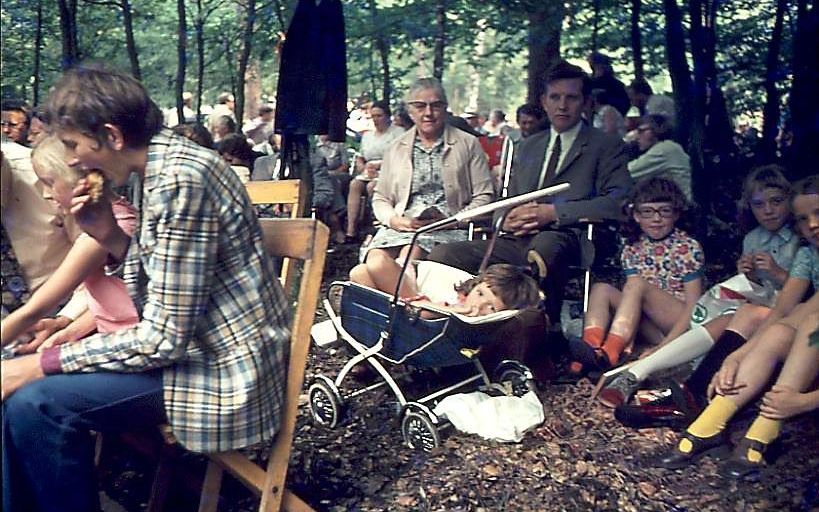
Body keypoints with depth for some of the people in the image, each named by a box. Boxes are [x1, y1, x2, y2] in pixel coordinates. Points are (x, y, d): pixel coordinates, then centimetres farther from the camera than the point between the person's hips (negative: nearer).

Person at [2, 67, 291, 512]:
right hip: (192, 343, 10)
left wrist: (40, 364, -15)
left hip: (225, 370, -9)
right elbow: (157, 302, 10)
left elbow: (163, 340, -22)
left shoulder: (180, 179, -23)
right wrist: (111, 236, -4)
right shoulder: (156, 169, 6)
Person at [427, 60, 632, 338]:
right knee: (442, 254, -16)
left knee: (544, 244, -42)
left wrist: (554, 212, -16)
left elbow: (619, 202, -7)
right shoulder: (528, 146, 27)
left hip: (564, 239, -5)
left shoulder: (606, 147, 9)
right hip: (517, 240, 5)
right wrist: (507, 219, 2)